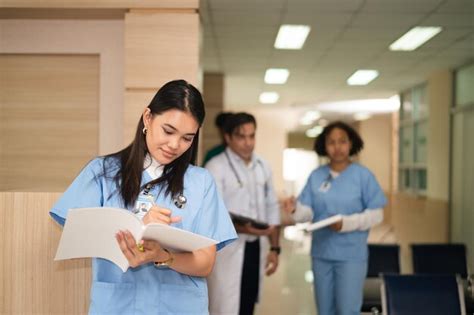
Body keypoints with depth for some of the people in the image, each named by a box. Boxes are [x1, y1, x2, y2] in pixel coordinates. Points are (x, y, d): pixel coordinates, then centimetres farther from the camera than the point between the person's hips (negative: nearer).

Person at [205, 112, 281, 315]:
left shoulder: (262, 167, 11)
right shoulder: (216, 167, -10)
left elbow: (272, 208, 16)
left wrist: (274, 247, 10)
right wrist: (243, 228, -32)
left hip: (256, 248, 6)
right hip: (227, 249, -6)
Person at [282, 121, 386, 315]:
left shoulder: (363, 175, -6)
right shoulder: (316, 176, 4)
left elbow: (375, 215, -8)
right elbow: (308, 212, -1)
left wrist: (346, 223, -21)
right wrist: (296, 210, -23)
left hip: (351, 255, -4)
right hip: (321, 254, 4)